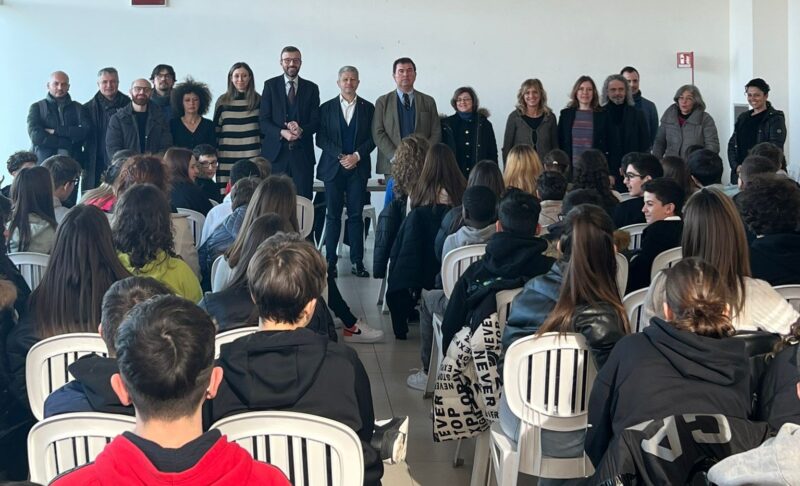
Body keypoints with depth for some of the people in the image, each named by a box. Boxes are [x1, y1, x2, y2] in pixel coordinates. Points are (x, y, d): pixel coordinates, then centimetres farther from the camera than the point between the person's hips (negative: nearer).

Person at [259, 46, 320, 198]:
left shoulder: (311, 88, 11)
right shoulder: (270, 85, 7)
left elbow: (316, 121, 6)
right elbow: (263, 120, 1)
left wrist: (301, 130, -15)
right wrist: (282, 132, -16)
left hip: (302, 152, 1)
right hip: (275, 152, -1)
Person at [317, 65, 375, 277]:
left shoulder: (368, 108, 8)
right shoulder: (327, 108, 7)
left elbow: (372, 138, 4)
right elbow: (321, 138, 2)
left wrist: (357, 156, -10)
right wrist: (340, 156, -10)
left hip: (358, 167, 0)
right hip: (333, 167, 0)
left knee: (356, 215, -1)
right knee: (333, 216, 2)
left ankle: (357, 261, 1)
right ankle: (330, 260, 7)